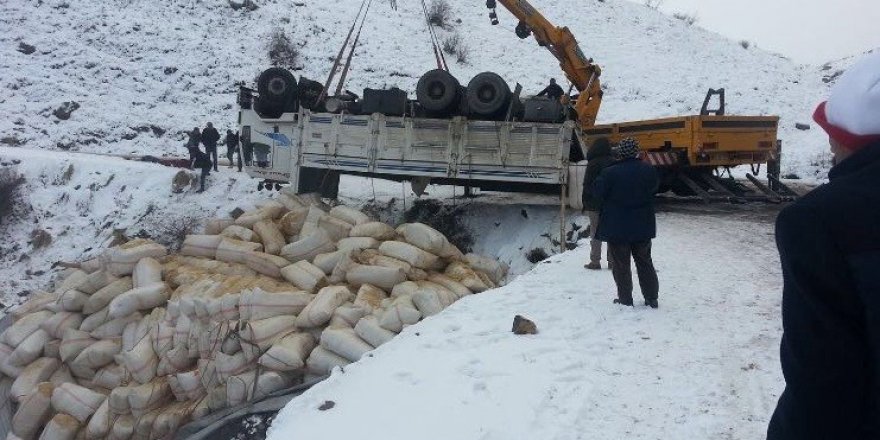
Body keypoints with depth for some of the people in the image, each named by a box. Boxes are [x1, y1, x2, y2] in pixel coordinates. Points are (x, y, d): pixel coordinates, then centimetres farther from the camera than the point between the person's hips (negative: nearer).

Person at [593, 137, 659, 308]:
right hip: (643, 227, 4)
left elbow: (598, 192, -7)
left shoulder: (610, 173, -19)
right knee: (645, 262, 15)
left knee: (621, 265, 6)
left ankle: (625, 299, 10)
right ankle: (651, 298, 20)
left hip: (616, 228, -4)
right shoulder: (649, 171, -5)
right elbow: (654, 189, 12)